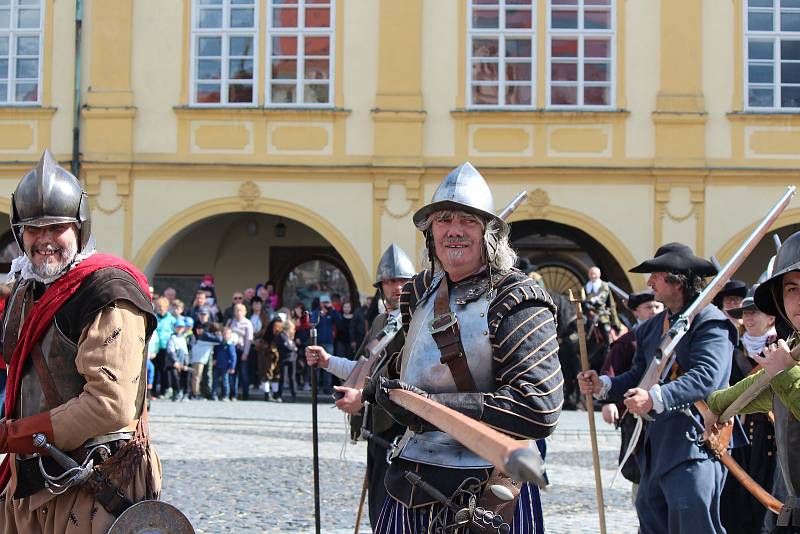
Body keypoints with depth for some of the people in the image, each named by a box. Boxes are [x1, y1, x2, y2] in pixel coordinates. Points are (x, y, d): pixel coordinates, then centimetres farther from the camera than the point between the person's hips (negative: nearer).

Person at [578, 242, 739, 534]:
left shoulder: (711, 323, -8)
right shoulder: (651, 327, 19)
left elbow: (706, 377, -21)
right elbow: (638, 376, 16)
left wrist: (655, 398, -32)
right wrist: (603, 385, -2)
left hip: (695, 443, -8)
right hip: (656, 444, 8)